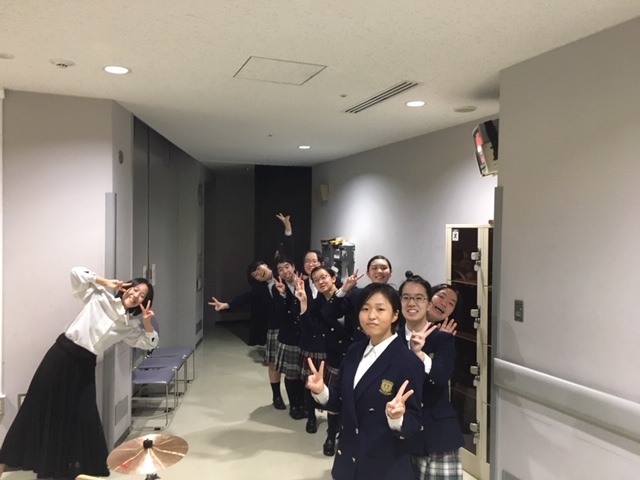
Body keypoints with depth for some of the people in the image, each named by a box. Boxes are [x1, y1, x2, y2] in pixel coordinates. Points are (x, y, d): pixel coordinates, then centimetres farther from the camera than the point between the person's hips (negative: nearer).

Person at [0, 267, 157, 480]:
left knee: (85, 418, 3)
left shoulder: (130, 325, 5)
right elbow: (76, 273, -8)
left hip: (84, 366, 2)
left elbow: (149, 343, 4)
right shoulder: (99, 297, -3)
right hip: (61, 354, -2)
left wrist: (147, 322, -13)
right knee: (38, 407, 8)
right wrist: (106, 282, -9)